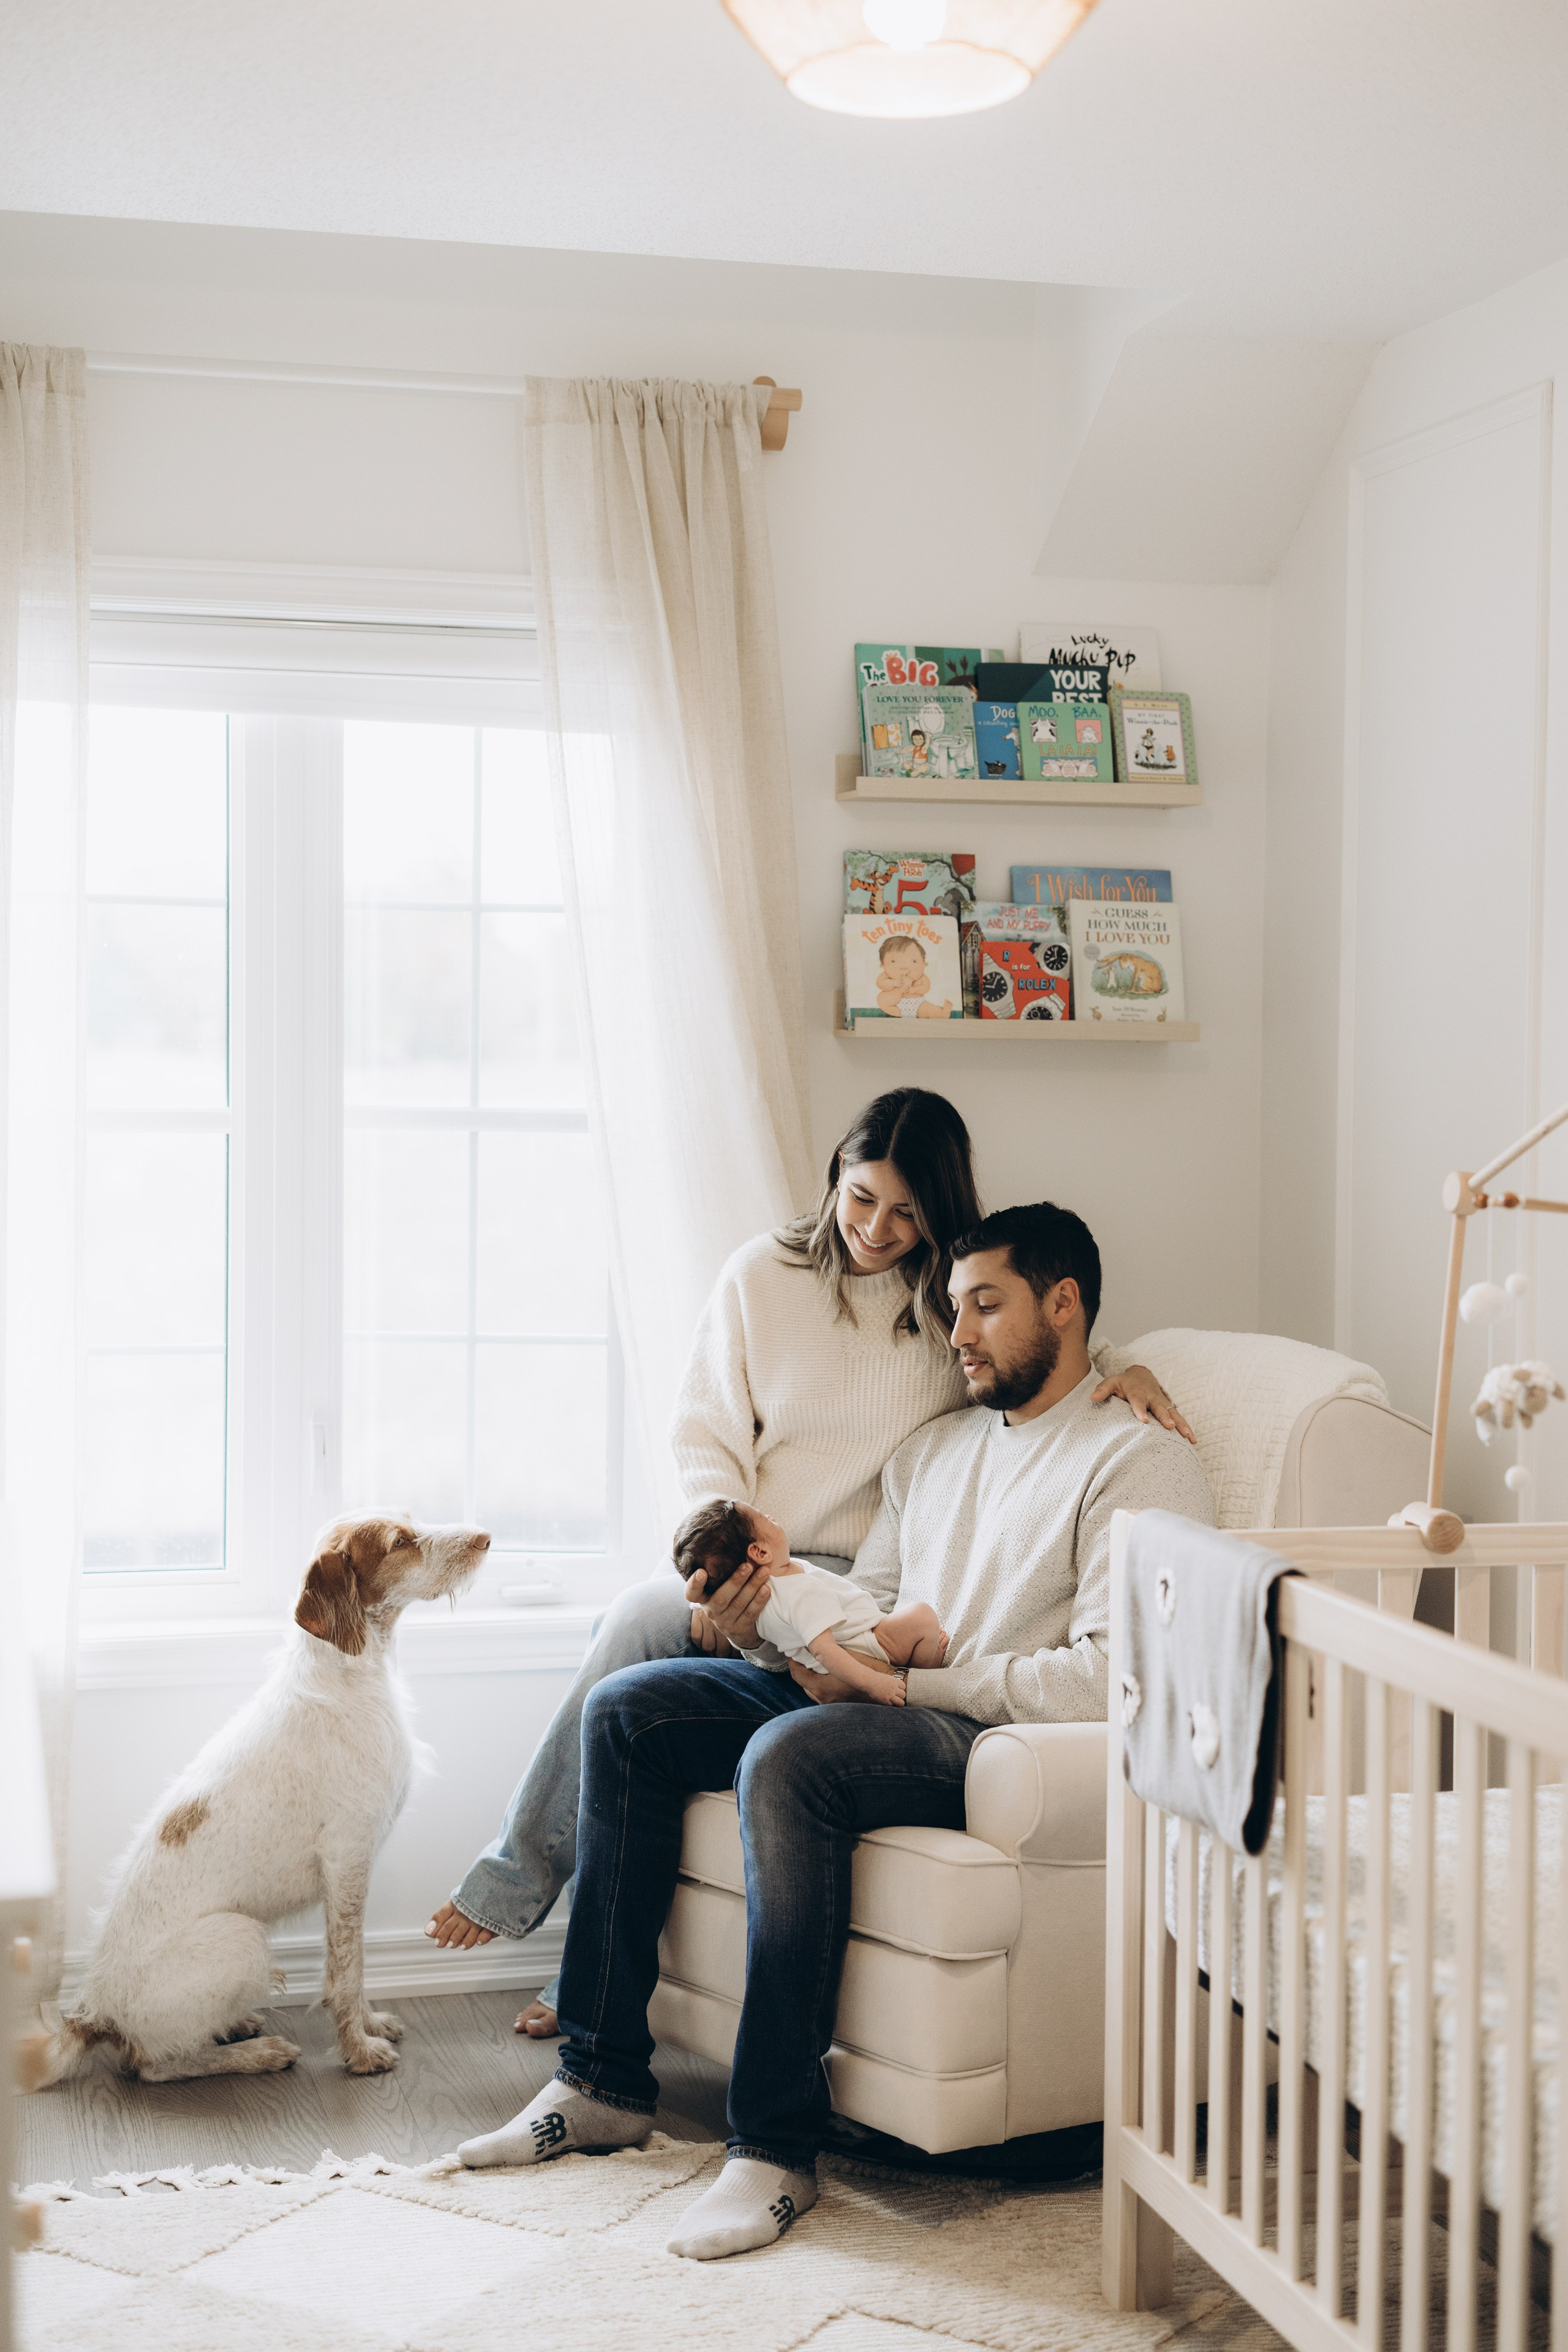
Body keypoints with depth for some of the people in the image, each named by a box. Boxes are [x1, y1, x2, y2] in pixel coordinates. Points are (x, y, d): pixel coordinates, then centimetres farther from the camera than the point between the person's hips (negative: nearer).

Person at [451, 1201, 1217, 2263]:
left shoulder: (1140, 1461, -4)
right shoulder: (933, 1449, 23)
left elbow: (1110, 1678, -16)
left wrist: (907, 1677, -14)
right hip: (884, 1712, 8)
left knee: (790, 1756, -35)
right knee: (629, 1711, -7)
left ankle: (777, 2146, -28)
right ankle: (604, 2079, -6)